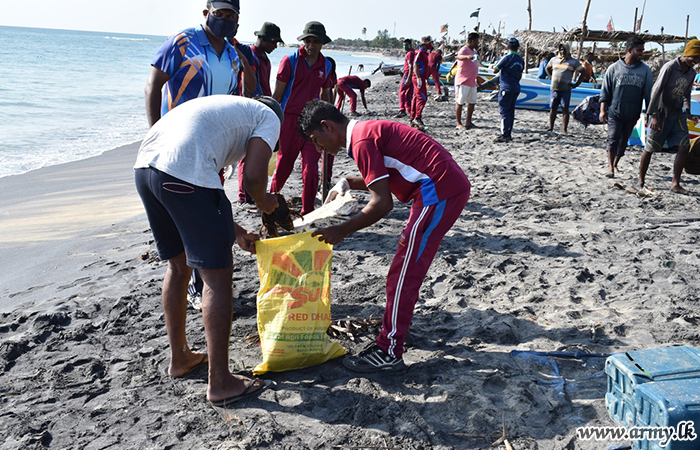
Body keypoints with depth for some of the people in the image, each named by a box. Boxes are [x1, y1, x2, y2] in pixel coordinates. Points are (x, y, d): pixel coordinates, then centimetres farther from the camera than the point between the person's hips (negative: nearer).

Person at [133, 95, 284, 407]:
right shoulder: (269, 117, 16)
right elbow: (253, 176, -3)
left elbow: (198, 196, 32)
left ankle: (179, 359, 36)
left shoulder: (227, 108, 37)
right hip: (184, 174, -9)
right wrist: (264, 203, 20)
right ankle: (220, 383, 6)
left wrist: (235, 232, 35)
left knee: (178, 265, 22)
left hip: (144, 166, 9)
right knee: (217, 275, 0)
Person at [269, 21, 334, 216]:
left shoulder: (326, 65, 9)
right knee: (284, 165, 6)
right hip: (290, 119, -3)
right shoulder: (290, 61, -3)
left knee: (311, 170, -4)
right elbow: (277, 94, -3)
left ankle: (307, 211, 8)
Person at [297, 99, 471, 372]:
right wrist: (347, 184, 24)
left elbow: (383, 203, -19)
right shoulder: (368, 130, 17)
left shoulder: (362, 141, -14)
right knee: (408, 265, 21)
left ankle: (389, 353, 3)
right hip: (453, 186, 10)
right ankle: (398, 325, 35)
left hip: (440, 193, -10)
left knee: (402, 275, -5)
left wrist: (341, 231, -11)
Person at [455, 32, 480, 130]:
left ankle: (468, 122, 21)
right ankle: (459, 123, 0)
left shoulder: (473, 51, 17)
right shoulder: (464, 50, -12)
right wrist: (467, 56, -55)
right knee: (460, 102, -4)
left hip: (472, 82, 10)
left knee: (472, 102, 12)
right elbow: (458, 56, -36)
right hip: (463, 82, -10)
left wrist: (475, 78, 28)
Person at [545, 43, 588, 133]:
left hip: (565, 90, -3)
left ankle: (565, 129, -1)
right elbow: (547, 68, 31)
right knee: (553, 108, 2)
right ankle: (551, 128, 8)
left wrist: (576, 84, 2)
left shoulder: (573, 61, 6)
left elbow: (583, 72, 10)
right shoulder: (554, 60, 13)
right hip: (554, 89, 3)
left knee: (565, 109, -3)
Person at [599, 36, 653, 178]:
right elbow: (605, 91, 2)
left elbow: (649, 93, 8)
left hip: (632, 114, 3)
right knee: (613, 139, -12)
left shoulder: (645, 70, 4)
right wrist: (603, 109, -4)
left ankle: (615, 164, 26)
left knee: (624, 140, 12)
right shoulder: (614, 68, -2)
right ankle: (610, 166, -8)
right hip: (615, 112, -3)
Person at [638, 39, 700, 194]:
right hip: (661, 115, -6)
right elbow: (656, 90, -18)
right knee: (649, 149, 0)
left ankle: (675, 183, 2)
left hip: (678, 116, 7)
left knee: (684, 147, -4)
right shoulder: (670, 67, -14)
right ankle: (641, 181, 17)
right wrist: (654, 115, -24)